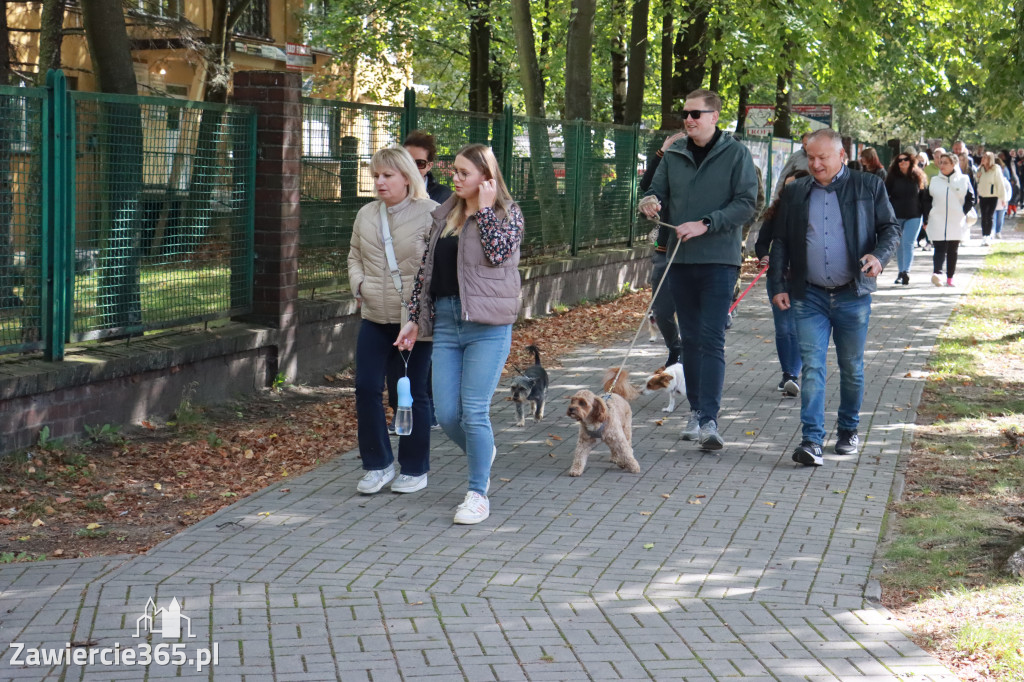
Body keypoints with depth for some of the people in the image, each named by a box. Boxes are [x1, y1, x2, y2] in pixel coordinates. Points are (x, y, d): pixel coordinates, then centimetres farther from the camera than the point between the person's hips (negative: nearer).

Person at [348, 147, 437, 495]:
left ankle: (415, 469, 19)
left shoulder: (430, 213, -7)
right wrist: (358, 283, 3)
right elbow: (355, 255, 21)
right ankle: (378, 465, 13)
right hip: (375, 317, 5)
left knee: (414, 392, 5)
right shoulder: (366, 215, 9)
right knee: (366, 387, -2)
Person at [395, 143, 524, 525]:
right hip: (446, 321, 5)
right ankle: (482, 452, 34)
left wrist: (484, 209, -12)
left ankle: (478, 493, 6)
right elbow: (426, 267, 17)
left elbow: (498, 253, -19)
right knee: (446, 414, 3)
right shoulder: (445, 215, 14)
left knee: (474, 411, -7)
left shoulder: (508, 212, -1)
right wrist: (415, 318, 14)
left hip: (487, 325, -5)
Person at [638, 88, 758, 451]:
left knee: (712, 339, -12)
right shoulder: (674, 154, 11)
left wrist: (705, 224, -18)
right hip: (680, 258, 5)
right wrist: (650, 202, -9)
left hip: (719, 260, -5)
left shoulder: (736, 154, -2)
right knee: (690, 338, 11)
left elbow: (746, 204, -8)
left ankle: (709, 420, -16)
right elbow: (659, 191, 16)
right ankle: (696, 411, 21)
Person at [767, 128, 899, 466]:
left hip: (853, 295, -1)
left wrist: (879, 256, -17)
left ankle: (848, 431, 29)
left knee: (851, 368, 11)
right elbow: (780, 243, 12)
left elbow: (891, 229, 3)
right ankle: (812, 441, -11)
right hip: (809, 296, 1)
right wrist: (778, 285, 4)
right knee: (811, 367, -8)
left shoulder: (869, 187, 2)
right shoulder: (794, 193, 9)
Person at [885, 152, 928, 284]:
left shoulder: (919, 177, 3)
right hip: (896, 216, 2)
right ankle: (901, 272, 16)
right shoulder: (892, 177, 3)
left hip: (914, 216, -2)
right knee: (899, 245, 7)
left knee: (908, 244, -12)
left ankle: (906, 271, -19)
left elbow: (924, 197, 7)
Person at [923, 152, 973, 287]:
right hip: (937, 223, 0)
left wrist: (964, 213, -3)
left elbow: (970, 199, 7)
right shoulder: (934, 181, 7)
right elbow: (927, 201, 9)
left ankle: (950, 277, 13)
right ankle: (937, 273, -28)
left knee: (953, 251, 7)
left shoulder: (963, 180, 3)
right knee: (939, 249, -12)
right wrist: (926, 219, 5)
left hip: (956, 223, 0)